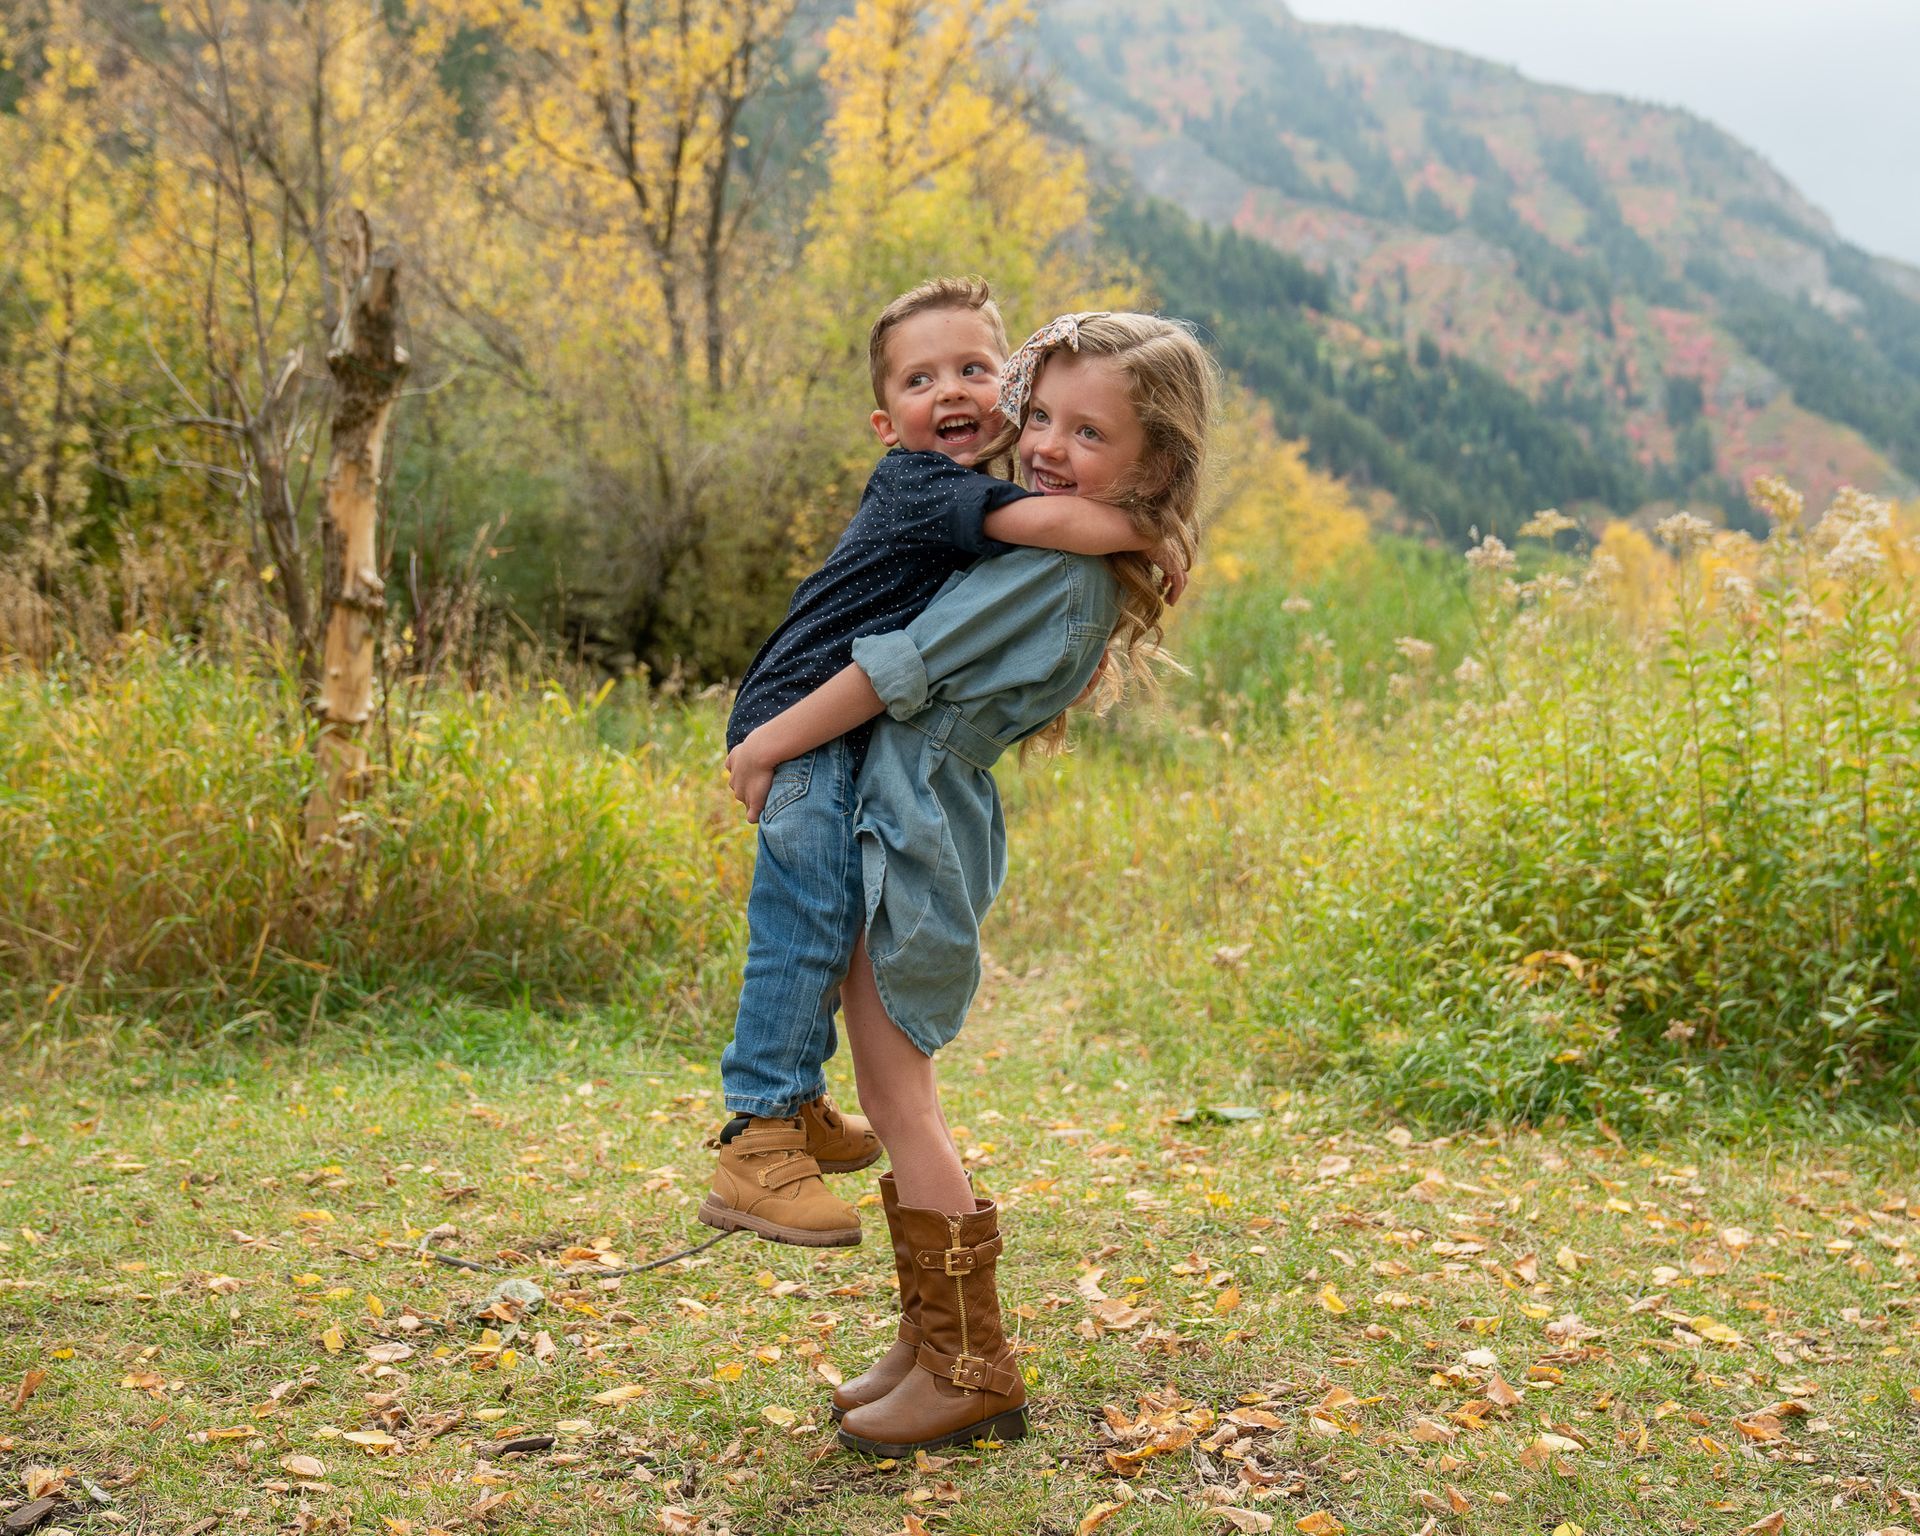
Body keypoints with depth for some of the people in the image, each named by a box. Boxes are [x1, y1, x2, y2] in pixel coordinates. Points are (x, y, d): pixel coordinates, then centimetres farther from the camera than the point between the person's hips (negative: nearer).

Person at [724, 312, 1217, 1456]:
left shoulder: (1049, 567, -22)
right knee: (901, 1101, 17)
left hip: (913, 834, -10)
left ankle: (971, 1369, 9)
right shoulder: (1103, 575, 8)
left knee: (900, 1103, -1)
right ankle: (936, 1341, 27)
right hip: (933, 826, 10)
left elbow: (897, 673, -17)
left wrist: (765, 746, -7)